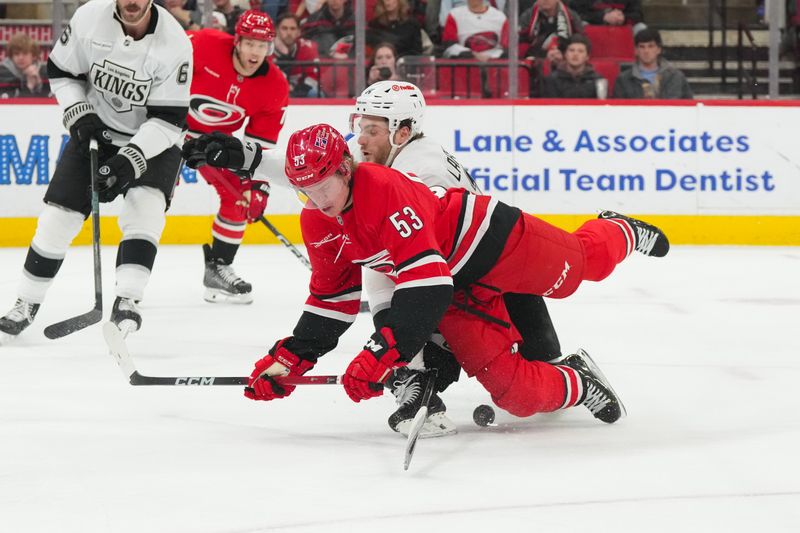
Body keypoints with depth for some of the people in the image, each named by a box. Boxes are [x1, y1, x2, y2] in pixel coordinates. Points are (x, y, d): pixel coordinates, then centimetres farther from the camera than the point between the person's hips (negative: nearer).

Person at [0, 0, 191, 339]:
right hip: (97, 131, 2)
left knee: (145, 209, -28)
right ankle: (27, 302, 15)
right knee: (59, 216, -2)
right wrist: (78, 114, -15)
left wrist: (130, 160, -32)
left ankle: (126, 303, -27)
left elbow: (169, 118, -23)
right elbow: (60, 70, 0)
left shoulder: (174, 42, -24)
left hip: (153, 140, -2)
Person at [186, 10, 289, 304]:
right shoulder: (204, 45, -27)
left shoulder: (275, 87, -14)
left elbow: (261, 143, -8)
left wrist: (257, 184, -14)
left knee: (240, 197, -3)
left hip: (217, 140, 4)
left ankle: (217, 267, 12)